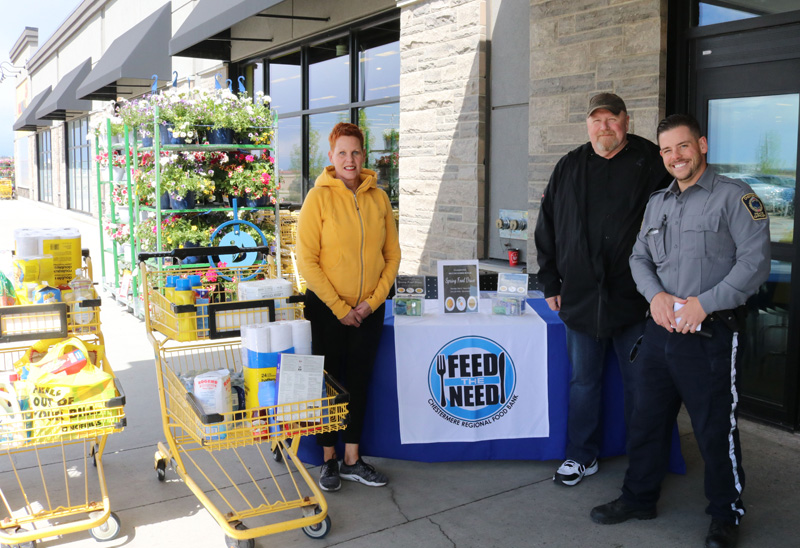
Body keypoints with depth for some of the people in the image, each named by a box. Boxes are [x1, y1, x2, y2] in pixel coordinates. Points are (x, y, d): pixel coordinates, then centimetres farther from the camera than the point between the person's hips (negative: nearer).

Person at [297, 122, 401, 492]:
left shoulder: (378, 197, 3)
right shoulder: (319, 197, -8)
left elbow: (393, 255, 6)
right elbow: (307, 261, -11)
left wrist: (372, 300, -5)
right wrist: (340, 308, -13)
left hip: (369, 310, 4)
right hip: (326, 309, -3)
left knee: (358, 383, 12)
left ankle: (352, 460, 26)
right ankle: (329, 461, 24)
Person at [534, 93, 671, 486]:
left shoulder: (651, 163, -1)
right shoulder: (569, 167, 9)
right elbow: (547, 229, 12)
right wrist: (550, 283, 9)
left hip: (634, 299, -3)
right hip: (580, 299, 3)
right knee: (583, 381, 13)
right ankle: (582, 456, 28)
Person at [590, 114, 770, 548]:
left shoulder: (734, 197, -6)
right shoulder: (657, 203, 15)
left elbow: (755, 261, -13)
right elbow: (639, 257, 14)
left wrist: (704, 304, -19)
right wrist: (656, 294, -6)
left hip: (710, 335, -6)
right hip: (660, 331, 6)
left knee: (716, 430, 4)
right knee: (647, 418, 14)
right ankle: (639, 499, 32)